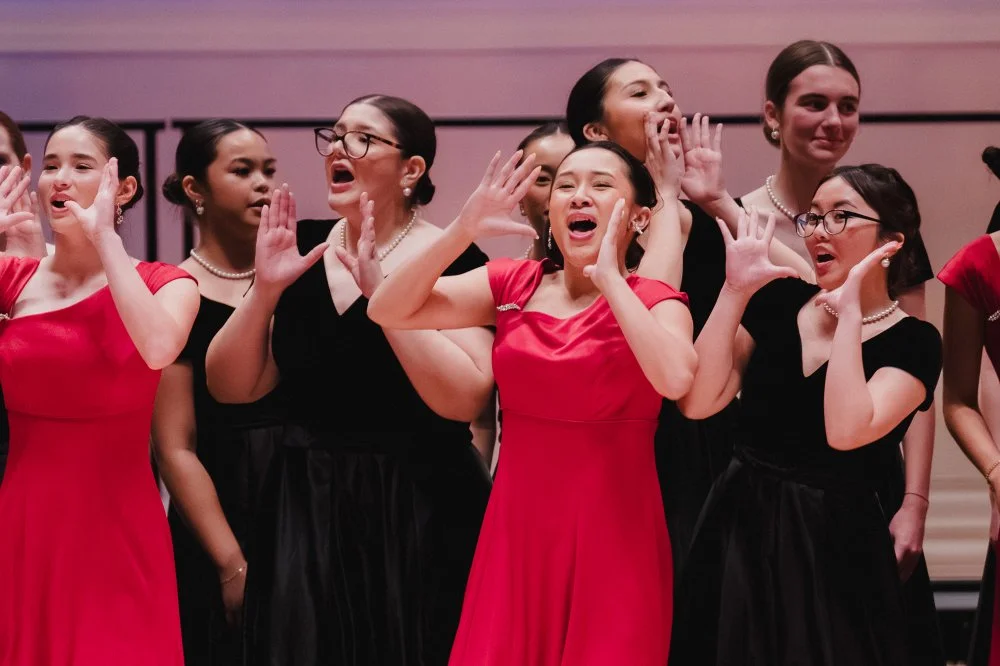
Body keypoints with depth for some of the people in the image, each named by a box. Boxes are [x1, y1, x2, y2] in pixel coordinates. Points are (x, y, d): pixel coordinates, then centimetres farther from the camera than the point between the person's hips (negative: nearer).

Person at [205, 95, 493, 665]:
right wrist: (265, 290, -11)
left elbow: (463, 399, -22)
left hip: (419, 520, -4)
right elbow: (233, 387, 3)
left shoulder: (452, 261, -9)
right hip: (307, 513, 4)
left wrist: (383, 293, -23)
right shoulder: (302, 248, 5)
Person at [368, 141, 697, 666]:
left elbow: (675, 378, -27)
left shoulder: (654, 302, -5)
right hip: (517, 527, 3)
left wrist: (609, 277, -20)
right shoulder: (512, 285, 5)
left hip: (612, 533, -3)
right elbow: (388, 311, -2)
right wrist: (463, 231, -14)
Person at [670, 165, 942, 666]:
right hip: (741, 530, 3)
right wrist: (735, 291, -13)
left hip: (834, 548, -3)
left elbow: (845, 431, -26)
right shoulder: (779, 302, 2)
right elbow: (698, 403, -9)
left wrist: (850, 313, -21)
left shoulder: (913, 343, -8)